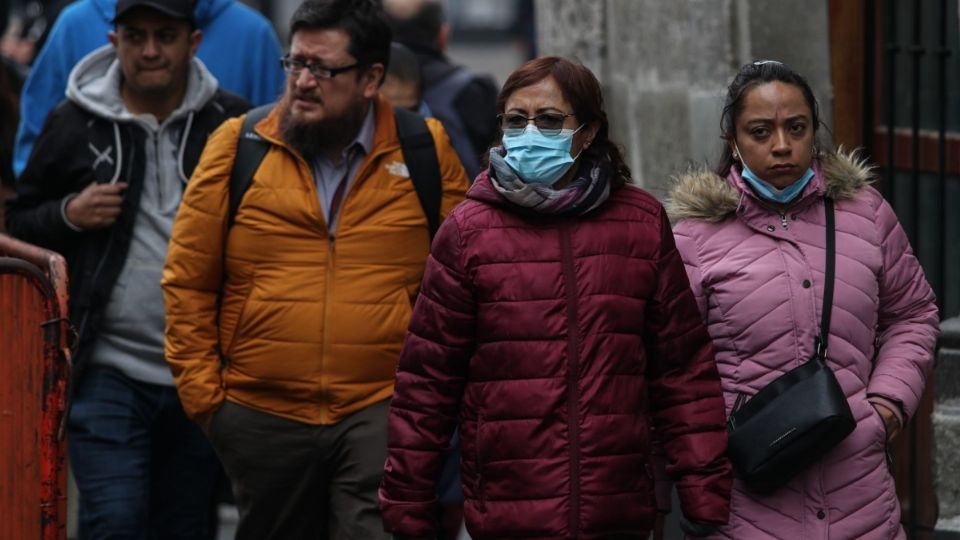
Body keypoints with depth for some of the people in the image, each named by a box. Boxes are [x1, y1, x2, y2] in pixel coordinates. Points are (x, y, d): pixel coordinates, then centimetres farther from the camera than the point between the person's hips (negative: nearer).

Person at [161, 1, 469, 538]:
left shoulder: (427, 151, 1)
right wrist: (203, 392, 0)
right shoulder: (238, 146, 1)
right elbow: (189, 281, 4)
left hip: (382, 413, -2)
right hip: (262, 414, 2)